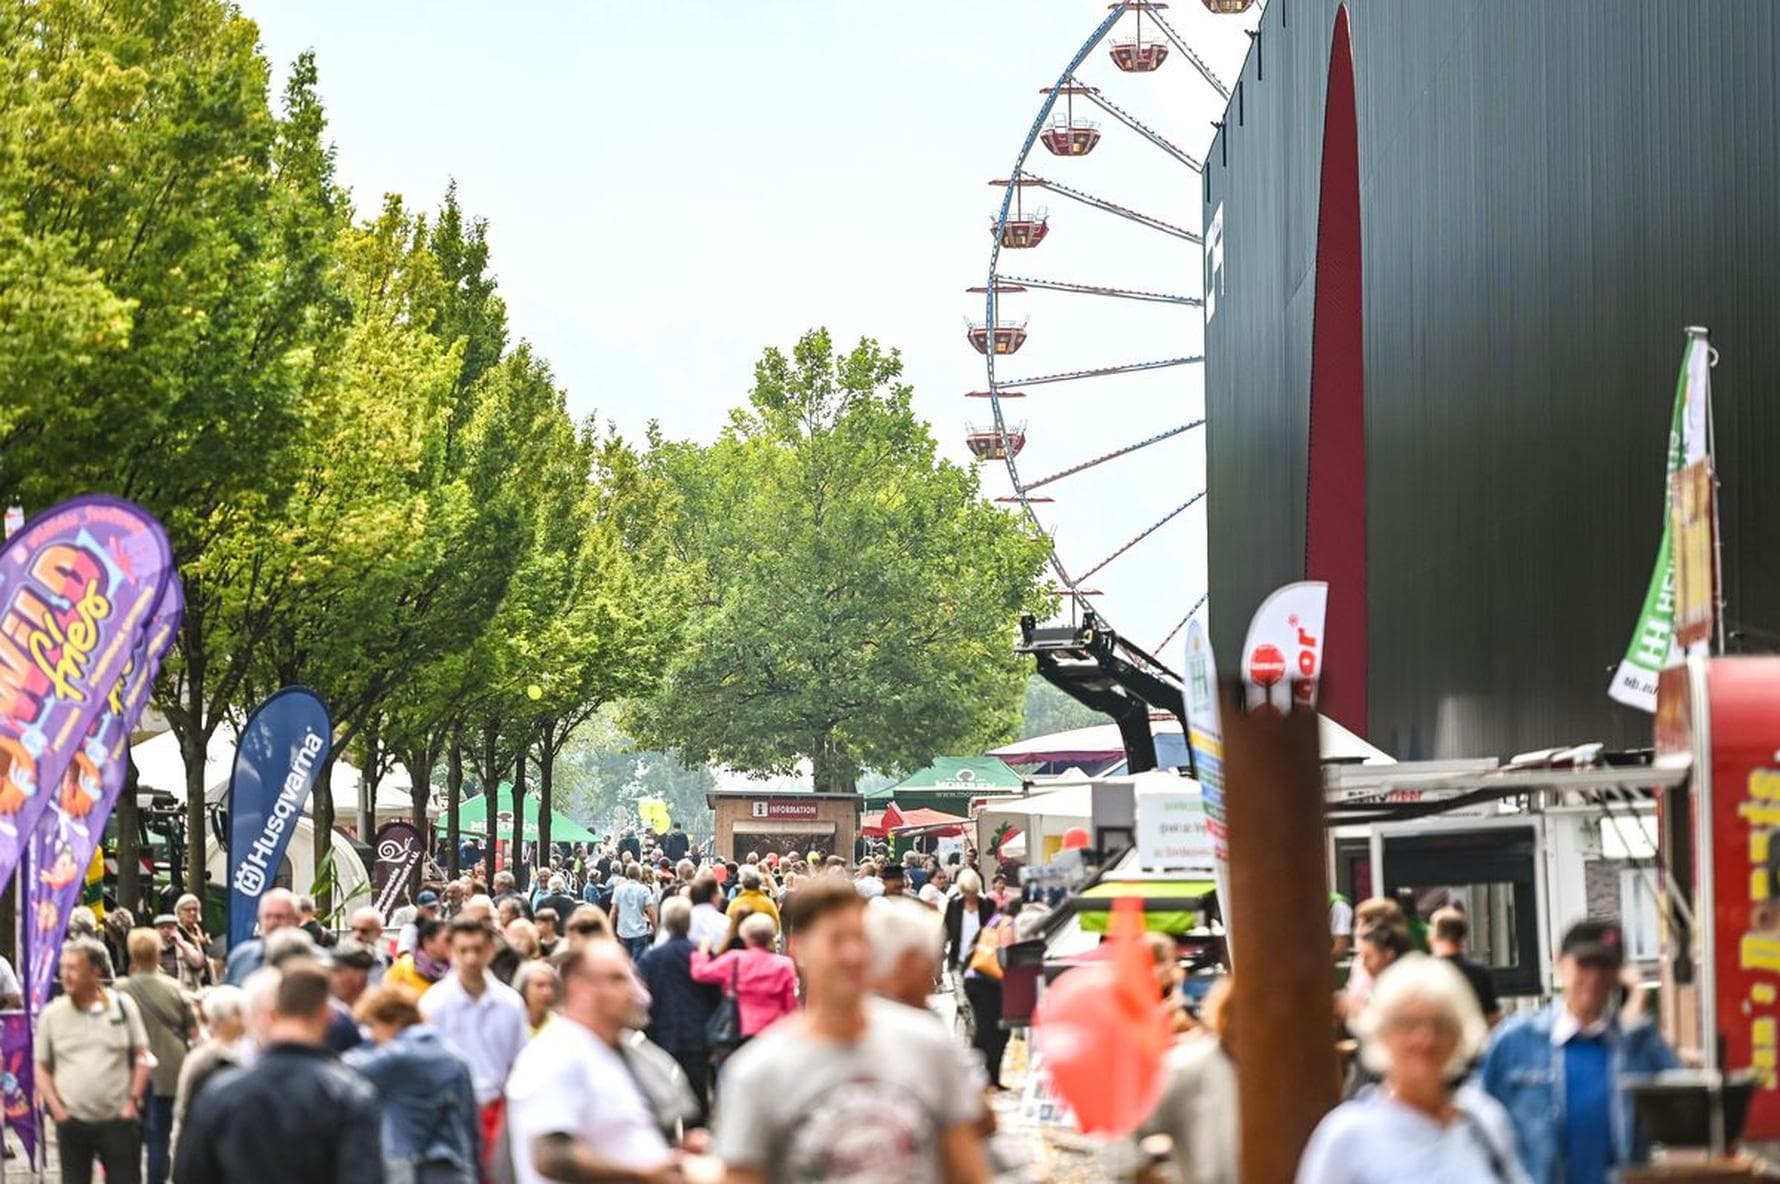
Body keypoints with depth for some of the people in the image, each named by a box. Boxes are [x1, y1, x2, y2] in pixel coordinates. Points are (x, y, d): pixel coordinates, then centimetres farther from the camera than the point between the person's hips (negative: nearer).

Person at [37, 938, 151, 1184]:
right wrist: (57, 1110, -4)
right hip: (72, 1121, 1)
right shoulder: (52, 1014, 1)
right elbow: (42, 1069, 7)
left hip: (118, 1119, -1)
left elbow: (141, 1057, 4)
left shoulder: (123, 1005, 0)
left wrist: (132, 1101, -5)